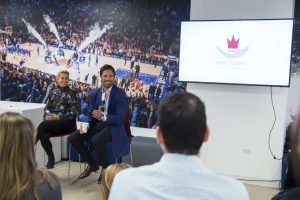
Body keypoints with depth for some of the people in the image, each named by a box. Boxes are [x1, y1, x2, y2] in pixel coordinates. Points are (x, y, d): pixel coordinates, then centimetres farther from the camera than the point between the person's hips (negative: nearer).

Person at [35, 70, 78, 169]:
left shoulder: (71, 94, 1)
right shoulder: (53, 91, 13)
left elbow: (73, 112, -5)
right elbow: (47, 107, 13)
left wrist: (59, 117, -17)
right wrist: (47, 115, -9)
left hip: (66, 123, -3)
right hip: (52, 121, 3)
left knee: (43, 125, -28)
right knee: (44, 136, -28)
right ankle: (51, 158, -8)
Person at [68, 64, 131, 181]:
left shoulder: (120, 94, -9)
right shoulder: (94, 94, 8)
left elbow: (120, 118, -17)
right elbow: (90, 114, 10)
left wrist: (103, 116, -34)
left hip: (113, 126, -6)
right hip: (97, 125, 6)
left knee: (96, 140, -34)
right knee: (73, 138, -9)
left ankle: (106, 168, -7)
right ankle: (92, 164, 9)